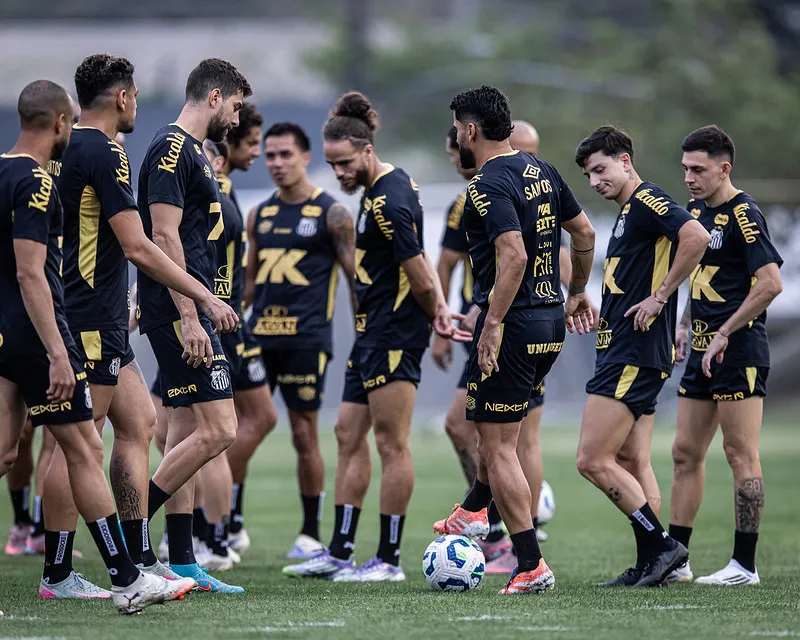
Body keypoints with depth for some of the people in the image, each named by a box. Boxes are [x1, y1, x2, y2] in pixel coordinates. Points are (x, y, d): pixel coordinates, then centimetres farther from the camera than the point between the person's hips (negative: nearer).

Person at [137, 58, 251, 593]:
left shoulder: (193, 152, 19)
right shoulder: (172, 149, -13)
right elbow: (164, 237, -19)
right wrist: (190, 316, -22)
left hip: (191, 313, 11)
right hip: (180, 311, -11)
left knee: (187, 434, 9)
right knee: (218, 429, -14)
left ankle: (182, 564, 11)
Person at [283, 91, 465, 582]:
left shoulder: (387, 203, -20)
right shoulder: (395, 184, 12)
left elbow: (421, 279, -18)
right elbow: (419, 262, 15)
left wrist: (434, 314, 1)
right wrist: (439, 308, 3)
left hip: (393, 335, -11)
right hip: (374, 334, 11)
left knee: (392, 443, -5)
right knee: (350, 436, 11)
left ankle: (389, 559, 0)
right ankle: (340, 552, 15)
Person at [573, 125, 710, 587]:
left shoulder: (648, 200, -11)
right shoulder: (628, 213, 20)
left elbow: (697, 237, -26)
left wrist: (660, 297, -21)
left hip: (634, 354, -11)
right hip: (625, 353, 11)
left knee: (593, 461, -12)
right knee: (632, 466, 8)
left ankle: (661, 545, -9)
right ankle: (650, 565, 7)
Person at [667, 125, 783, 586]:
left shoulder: (743, 215, -14)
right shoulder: (697, 212, 14)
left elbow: (770, 283, -22)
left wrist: (724, 334, -20)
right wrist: (685, 326, 14)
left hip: (738, 352, -9)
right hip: (703, 351, 9)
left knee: (741, 454, -6)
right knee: (686, 452, 9)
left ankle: (745, 565, -2)